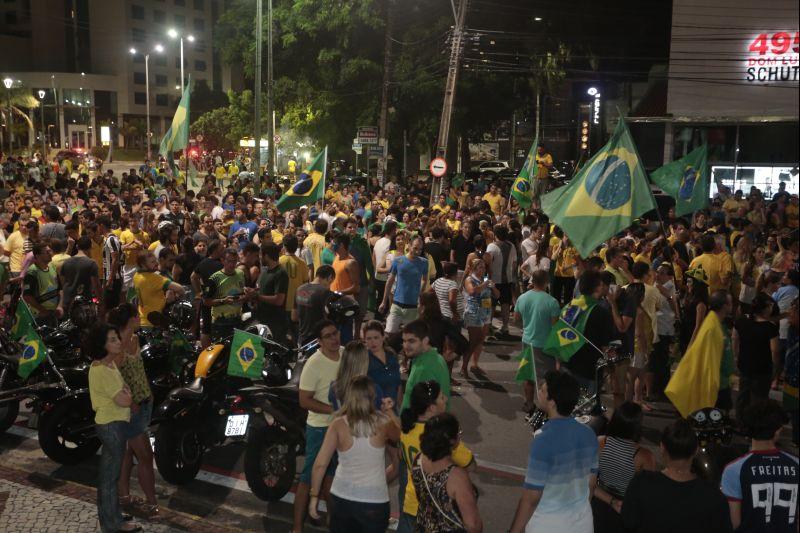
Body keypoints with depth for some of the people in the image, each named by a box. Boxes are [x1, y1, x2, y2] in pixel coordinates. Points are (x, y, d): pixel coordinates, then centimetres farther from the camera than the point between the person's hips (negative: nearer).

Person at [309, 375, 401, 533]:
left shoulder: (338, 425, -10)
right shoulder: (383, 423, -10)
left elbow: (320, 464, -9)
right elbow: (398, 436, 14)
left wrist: (314, 496, 0)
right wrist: (389, 411, 19)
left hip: (342, 498, 1)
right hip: (374, 501, -1)